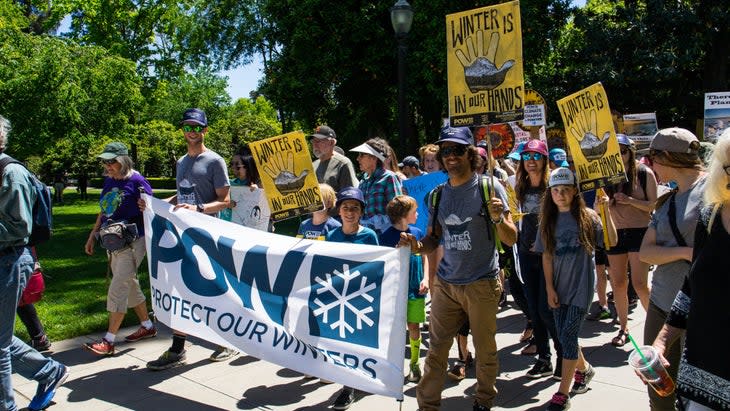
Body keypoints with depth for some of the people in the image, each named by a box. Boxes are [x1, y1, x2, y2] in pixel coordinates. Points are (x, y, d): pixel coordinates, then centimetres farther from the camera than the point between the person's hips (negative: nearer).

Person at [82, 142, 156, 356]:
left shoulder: (137, 181, -11)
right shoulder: (109, 181, 11)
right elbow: (104, 211, 20)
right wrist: (93, 235, 18)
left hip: (133, 242, -8)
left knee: (117, 288, -8)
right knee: (129, 286, 15)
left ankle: (108, 341, -2)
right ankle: (147, 326, 29)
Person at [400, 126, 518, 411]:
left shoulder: (489, 187, -5)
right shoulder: (437, 195, 6)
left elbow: (511, 240, -6)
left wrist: (498, 218, -26)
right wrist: (416, 246, -9)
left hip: (482, 284, -3)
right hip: (445, 283, 3)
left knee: (485, 351, 10)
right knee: (436, 350, 7)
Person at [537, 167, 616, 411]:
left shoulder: (587, 216, -3)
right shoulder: (548, 221, 4)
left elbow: (611, 242, -10)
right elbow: (546, 257, 4)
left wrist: (606, 212, -18)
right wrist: (550, 288, 0)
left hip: (582, 285, -4)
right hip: (559, 287, 4)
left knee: (568, 334, -9)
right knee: (564, 335, 9)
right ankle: (584, 369, 40)